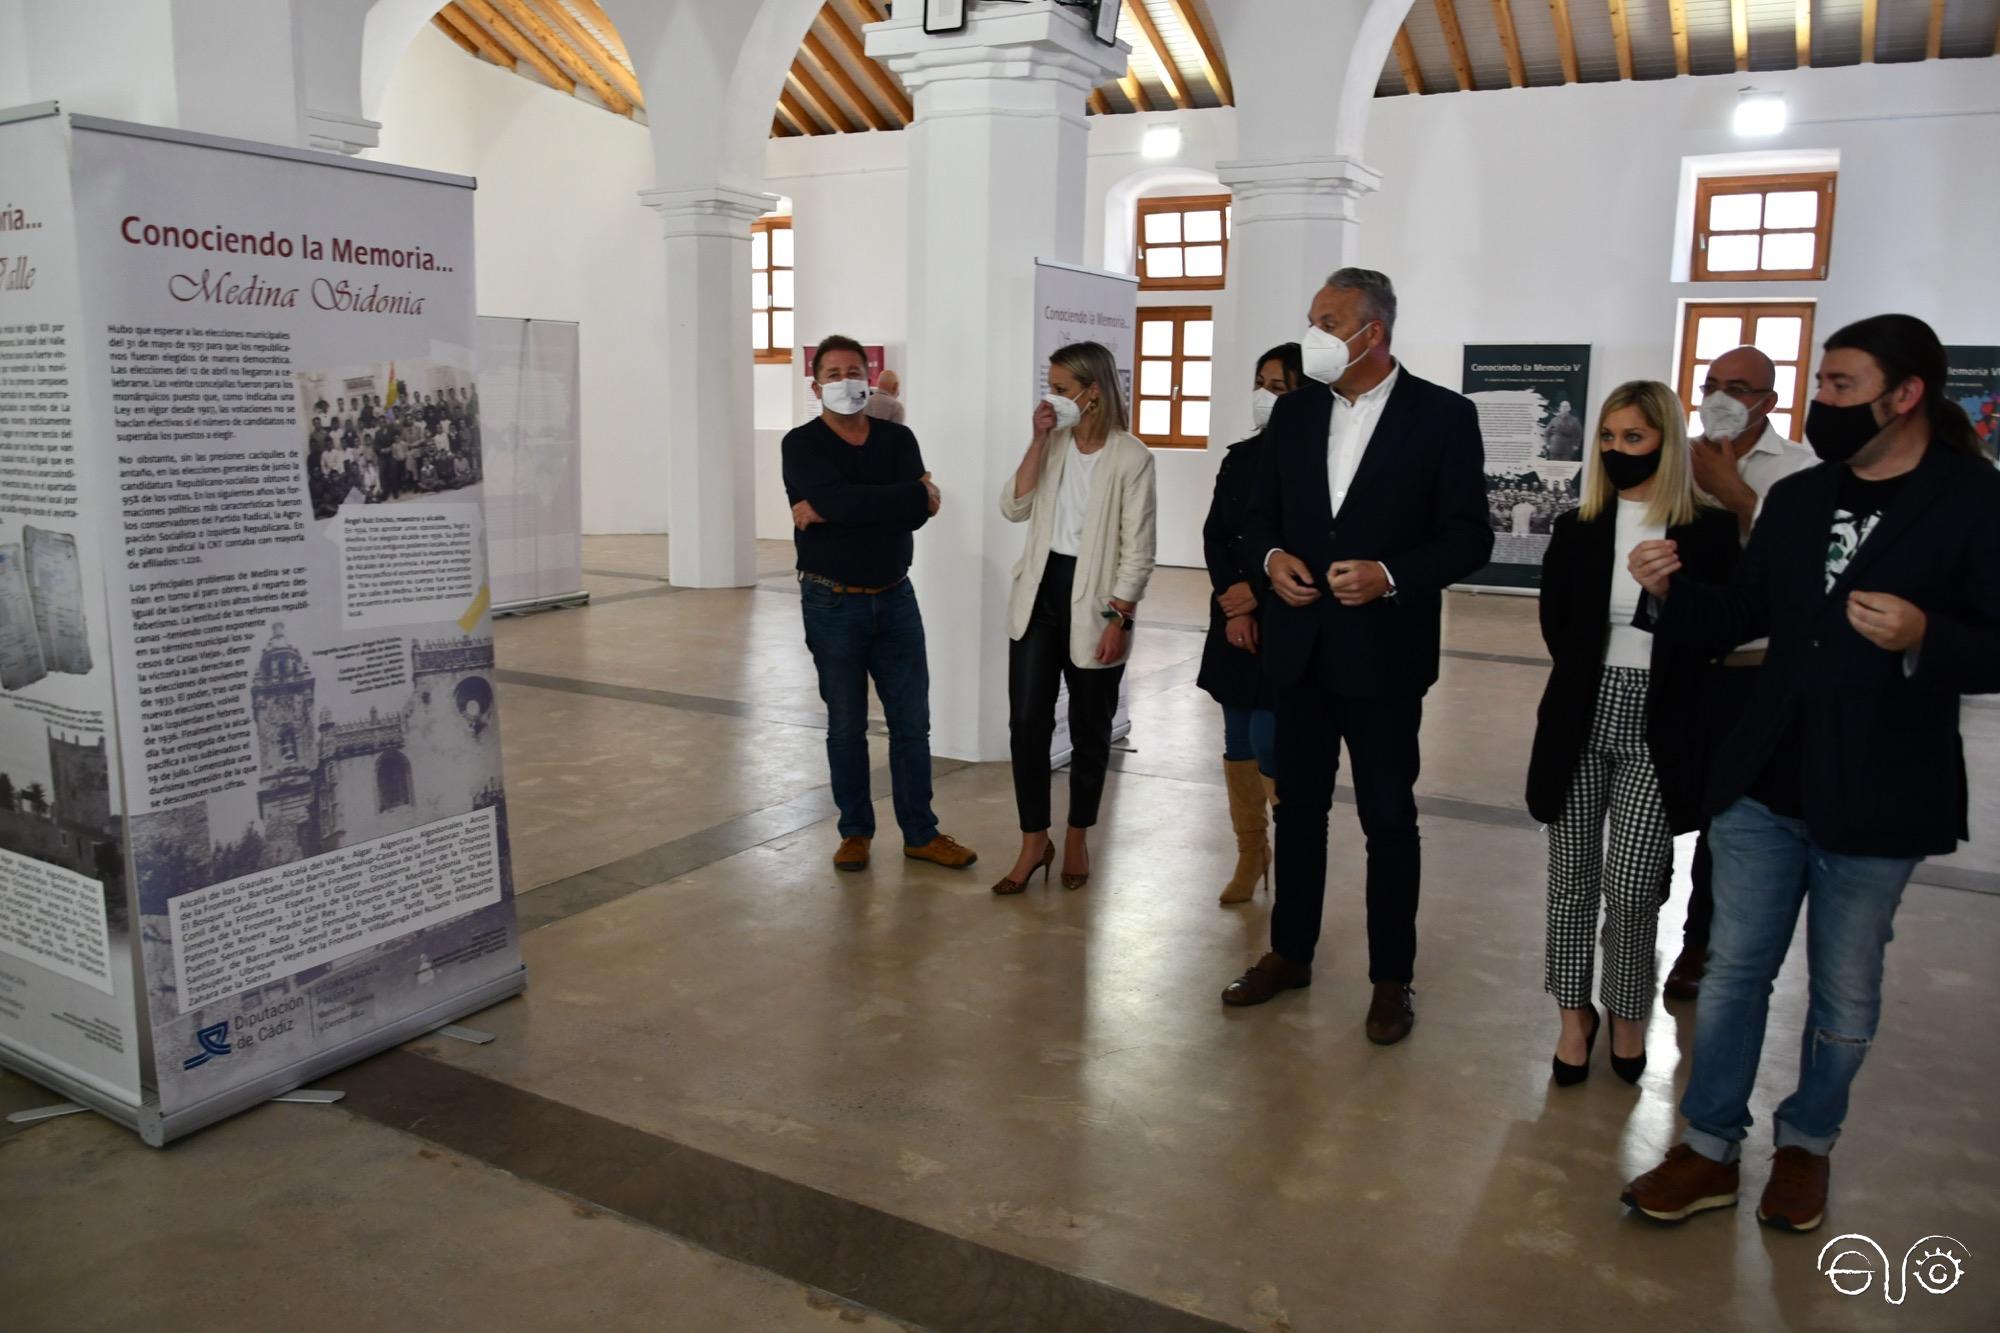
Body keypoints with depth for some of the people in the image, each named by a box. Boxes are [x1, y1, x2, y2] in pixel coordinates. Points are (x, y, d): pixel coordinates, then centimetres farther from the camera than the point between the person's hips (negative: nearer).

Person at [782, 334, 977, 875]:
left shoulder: (898, 439, 2)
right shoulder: (802, 445, -6)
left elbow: (916, 515, -14)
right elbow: (842, 499, -25)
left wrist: (827, 513, -19)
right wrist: (916, 495, -17)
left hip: (895, 598, 3)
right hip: (833, 604, -3)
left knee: (912, 722, 6)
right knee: (846, 726, 8)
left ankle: (920, 833, 18)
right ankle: (855, 832, 23)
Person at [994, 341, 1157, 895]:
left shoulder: (1131, 457, -10)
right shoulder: (1054, 444, 7)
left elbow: (1138, 549, -11)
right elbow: (1013, 508, -3)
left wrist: (1118, 620, -15)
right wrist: (1038, 440, -8)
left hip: (1092, 602, -4)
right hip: (1039, 596, 4)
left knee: (1089, 730, 9)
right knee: (1026, 723, 1)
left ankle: (1077, 838, 27)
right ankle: (1033, 841, 14)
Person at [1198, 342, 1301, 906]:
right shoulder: (1239, 458, 9)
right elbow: (1214, 536, 6)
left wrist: (1255, 591, -10)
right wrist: (1232, 607, -6)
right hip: (1235, 618, 6)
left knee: (1270, 743, -8)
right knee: (1238, 742, 9)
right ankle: (1250, 855, 21)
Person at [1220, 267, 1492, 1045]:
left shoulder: (1443, 416, -7)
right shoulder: (1295, 411, 6)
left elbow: (1469, 537, -7)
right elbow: (1262, 512, 12)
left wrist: (1390, 574, -22)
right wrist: (1273, 557, -9)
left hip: (1383, 653, -4)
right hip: (1301, 648, 4)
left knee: (1389, 819, 7)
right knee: (1297, 807, 14)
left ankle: (1391, 979, 22)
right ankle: (1290, 953, 30)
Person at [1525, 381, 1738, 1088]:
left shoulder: (1710, 530, -2)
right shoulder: (1577, 528, 6)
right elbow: (1556, 625, 9)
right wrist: (1595, 680, 5)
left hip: (1658, 731, -2)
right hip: (1581, 722, 3)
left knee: (1632, 887, -2)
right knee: (1573, 876, 8)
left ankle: (1627, 1015, 21)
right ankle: (1576, 1013, 24)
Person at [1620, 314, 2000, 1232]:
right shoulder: (1796, 499, 7)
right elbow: (1737, 621, 9)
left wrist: (1923, 639, -29)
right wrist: (1673, 590, -10)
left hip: (1875, 804, -4)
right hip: (1764, 785, 4)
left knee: (1844, 994, 13)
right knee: (1734, 969, 10)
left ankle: (1807, 1144, 34)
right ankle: (1711, 1149, 24)